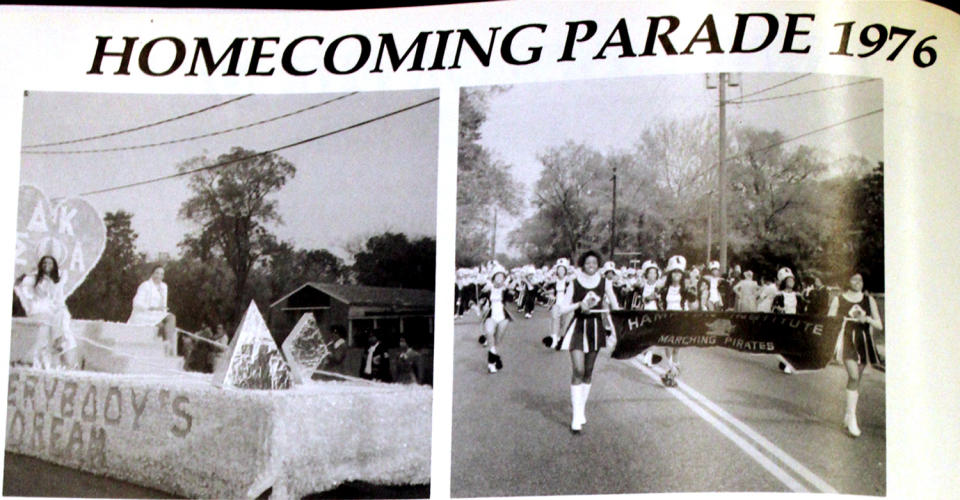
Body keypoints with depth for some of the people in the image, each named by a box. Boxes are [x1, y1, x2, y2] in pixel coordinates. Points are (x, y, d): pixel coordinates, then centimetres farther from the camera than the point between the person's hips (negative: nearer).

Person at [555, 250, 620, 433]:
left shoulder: (604, 283, 5)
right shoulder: (575, 284, 0)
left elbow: (615, 306, 7)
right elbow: (563, 309, 0)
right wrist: (579, 304, -15)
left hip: (595, 327, 3)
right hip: (578, 327, -3)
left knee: (588, 372, 10)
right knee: (577, 371, -13)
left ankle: (581, 407, 25)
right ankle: (577, 417, -15)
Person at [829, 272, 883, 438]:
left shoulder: (869, 300, 8)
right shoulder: (838, 300, 2)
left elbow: (879, 325, 6)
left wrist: (867, 319, -12)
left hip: (864, 342, 3)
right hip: (846, 340, -3)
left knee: (857, 378, 8)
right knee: (854, 376, -18)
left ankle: (848, 414, 23)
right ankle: (852, 418, -15)